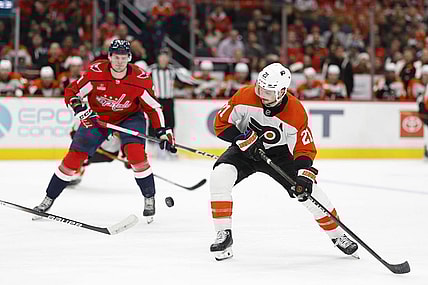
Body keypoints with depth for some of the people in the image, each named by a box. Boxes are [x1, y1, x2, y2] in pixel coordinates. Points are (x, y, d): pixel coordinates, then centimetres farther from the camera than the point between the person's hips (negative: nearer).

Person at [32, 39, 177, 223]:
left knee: (136, 152, -25)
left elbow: (153, 107, -10)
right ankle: (49, 199, 13)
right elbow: (71, 92, -14)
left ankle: (149, 198, -5)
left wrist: (162, 132, -16)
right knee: (74, 156, -4)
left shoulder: (140, 79, -22)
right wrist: (79, 108, -32)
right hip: (96, 117, 1)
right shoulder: (96, 72, -24)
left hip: (129, 117, -1)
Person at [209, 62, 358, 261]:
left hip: (279, 154, 0)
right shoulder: (245, 96, -24)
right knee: (220, 177, -26)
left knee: (310, 191, -9)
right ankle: (224, 235, -17)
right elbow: (221, 123, -13)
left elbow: (305, 149, -18)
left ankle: (337, 235, 14)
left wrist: (304, 176, -34)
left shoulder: (296, 113, -24)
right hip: (245, 149, 0)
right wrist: (244, 139, -27)